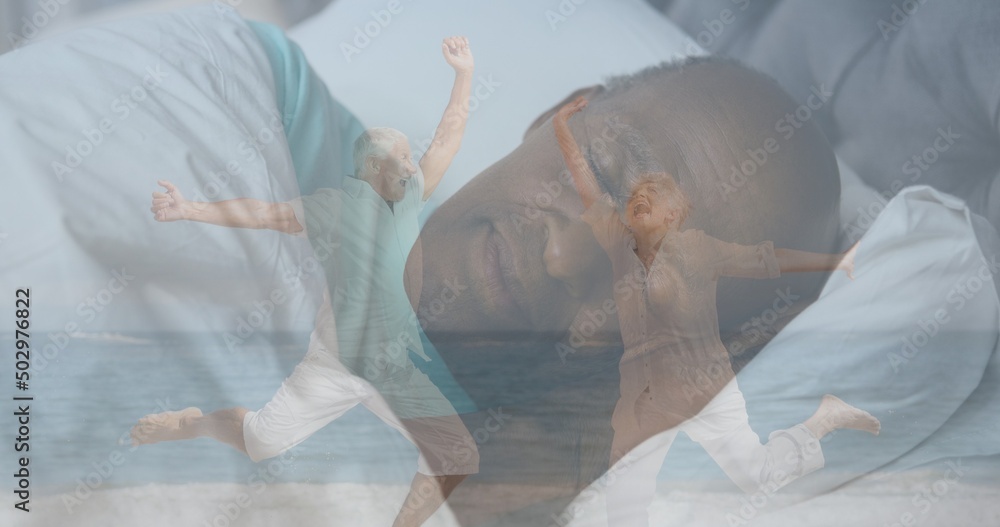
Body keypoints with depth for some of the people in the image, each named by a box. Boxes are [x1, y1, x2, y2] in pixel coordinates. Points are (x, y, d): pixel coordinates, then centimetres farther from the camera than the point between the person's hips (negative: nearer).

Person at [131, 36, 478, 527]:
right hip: (337, 362, -5)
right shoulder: (340, 205, -9)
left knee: (458, 457, 1)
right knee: (262, 440, -10)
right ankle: (190, 423, 22)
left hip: (401, 372, 5)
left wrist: (464, 73, 3)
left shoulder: (410, 197, 5)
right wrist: (190, 209, -17)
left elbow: (446, 140, 9)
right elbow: (266, 212, -10)